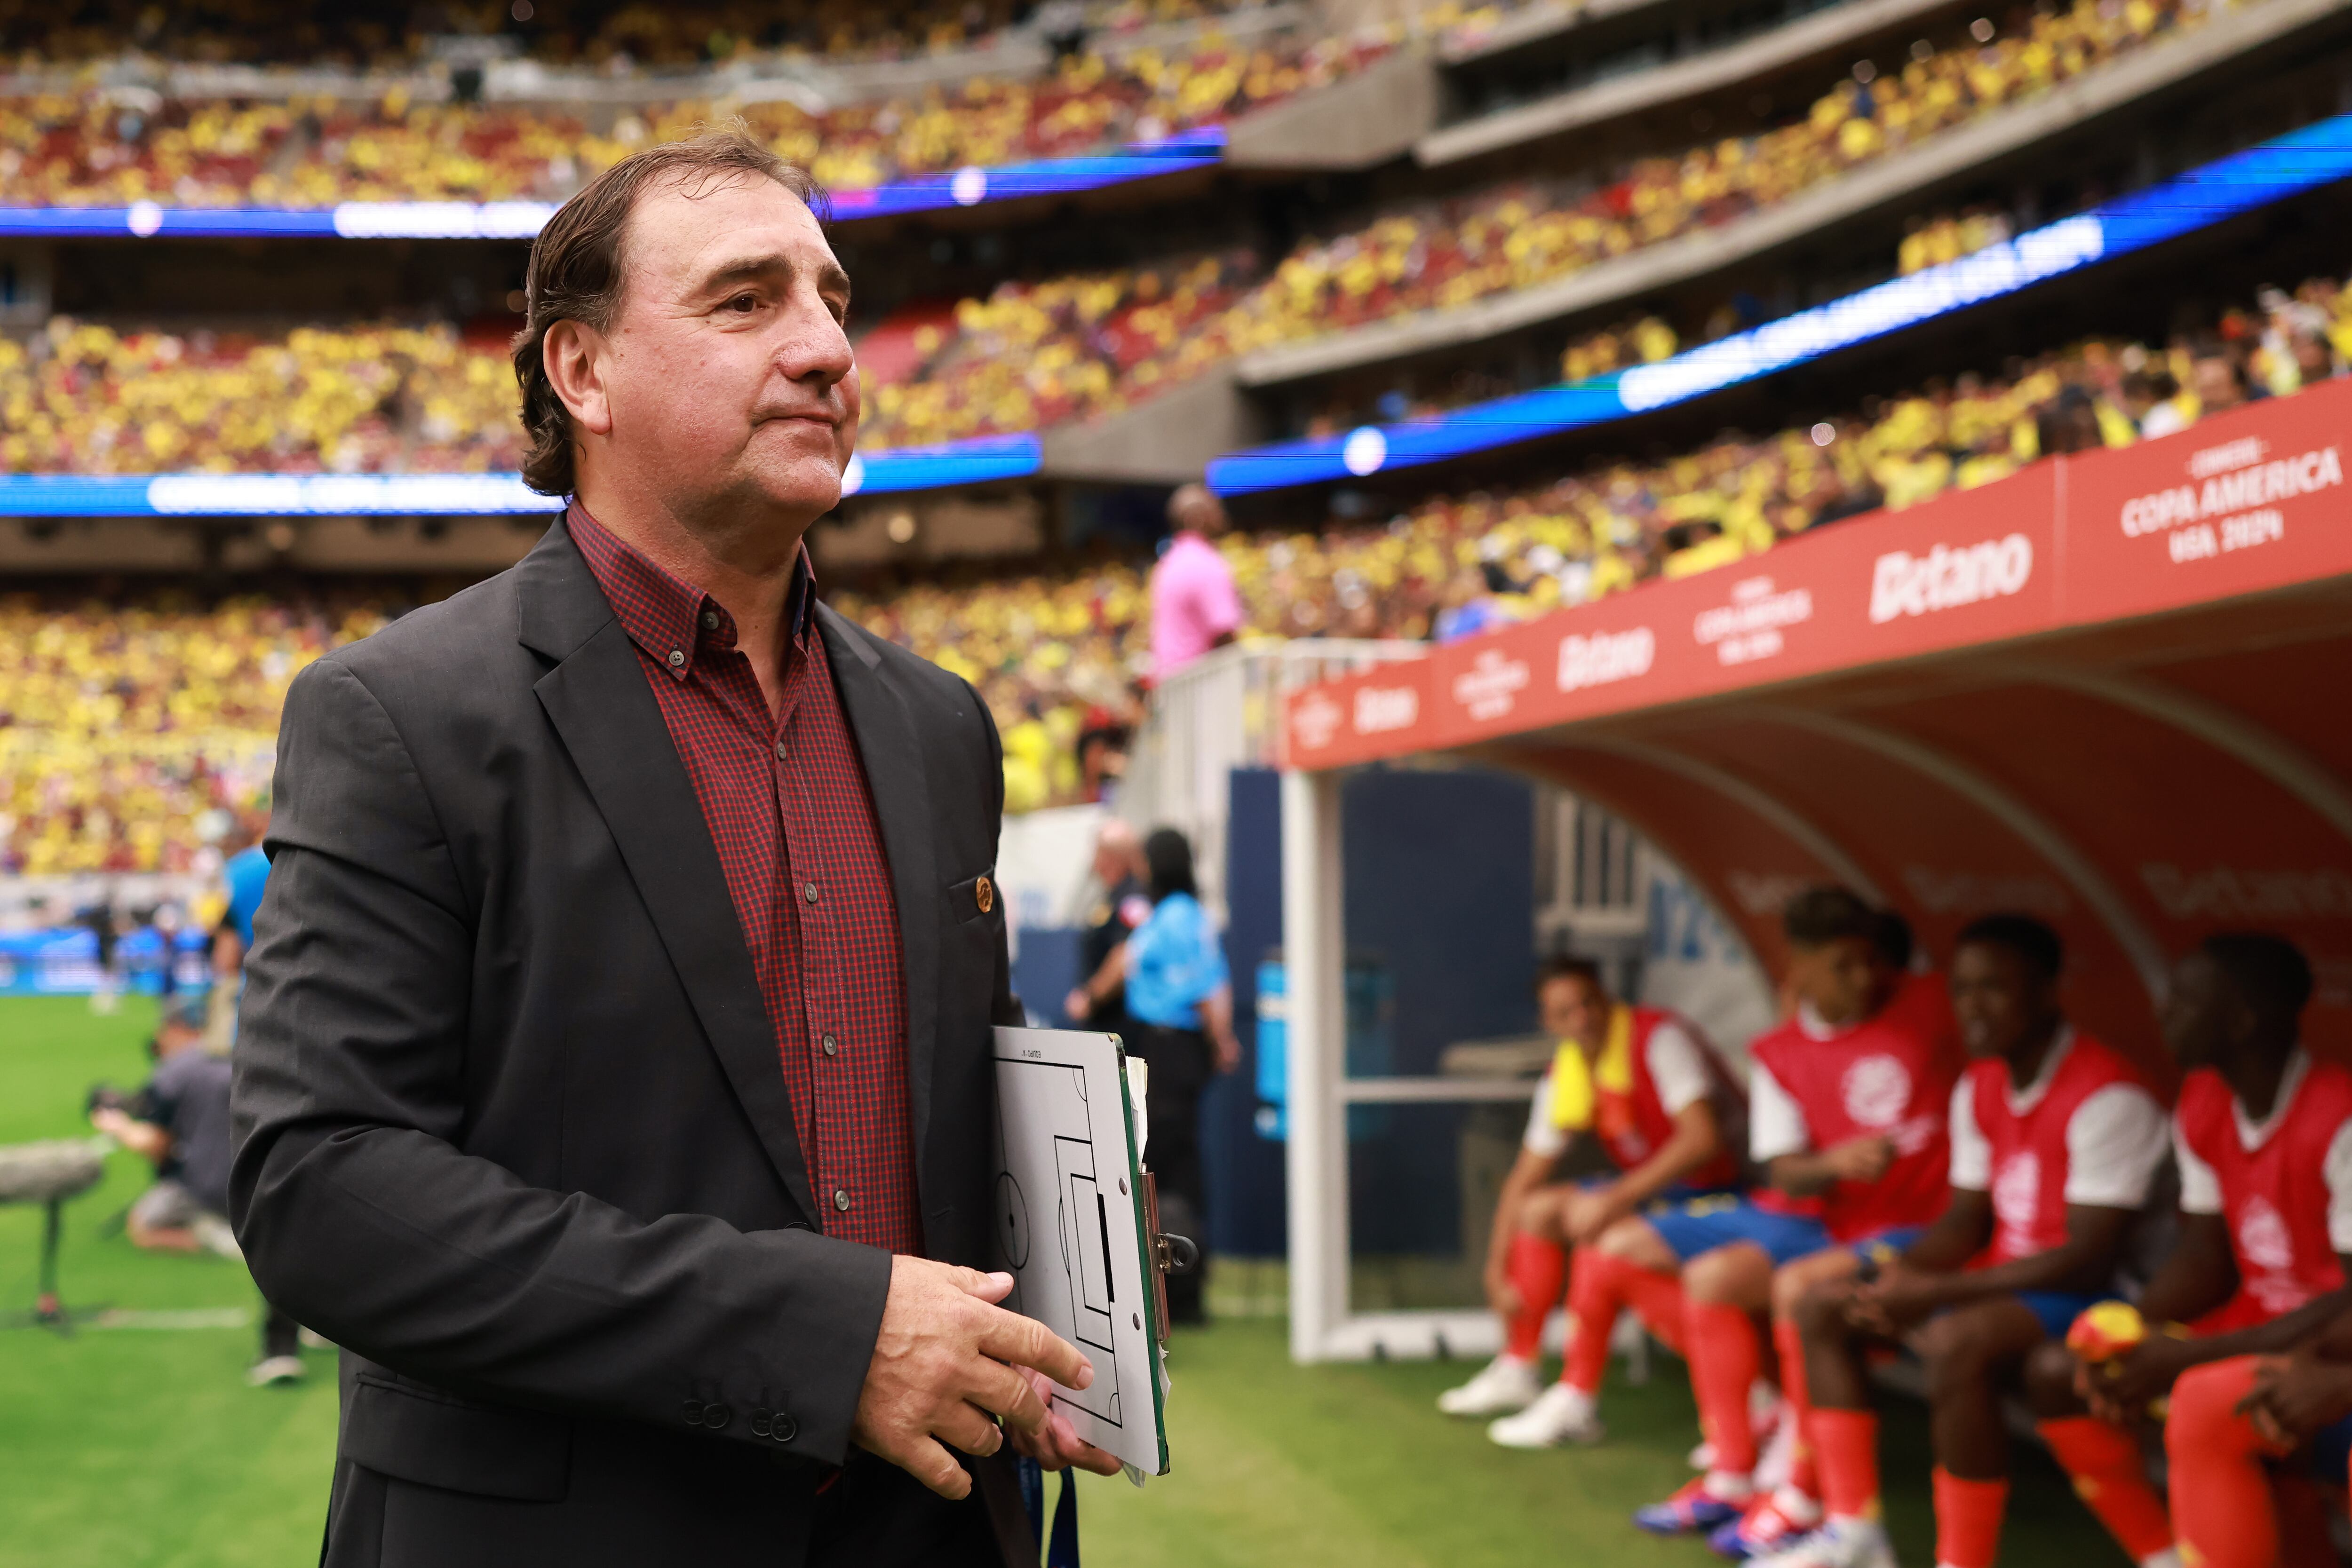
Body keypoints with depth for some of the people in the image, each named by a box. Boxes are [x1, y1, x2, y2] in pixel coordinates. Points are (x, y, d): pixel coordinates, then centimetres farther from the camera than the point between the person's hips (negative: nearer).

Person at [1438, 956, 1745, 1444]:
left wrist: (1619, 1198, -33)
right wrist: (1497, 1274, 4)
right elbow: (1524, 1178, 9)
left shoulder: (1659, 1038, -21)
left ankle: (1577, 1403, -20)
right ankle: (1517, 1371, 14)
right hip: (1655, 1187, 9)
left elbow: (1703, 1139, -32)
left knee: (1597, 1225, -27)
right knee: (1541, 1207, 6)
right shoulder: (1566, 1074, 2)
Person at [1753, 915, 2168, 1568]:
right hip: (2002, 1279, 10)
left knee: (1956, 1342, -36)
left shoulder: (2105, 1096, -20)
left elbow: (2088, 1261, -23)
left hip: (2087, 1295, -10)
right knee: (1823, 1305, 4)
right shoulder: (1980, 1087, 9)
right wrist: (1901, 1274, -10)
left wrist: (1937, 1293, -24)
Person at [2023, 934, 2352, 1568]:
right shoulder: (2203, 1106, 2)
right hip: (2260, 1320, 9)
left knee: (2204, 1404, -35)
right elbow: (2204, 1258, 8)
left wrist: (2191, 1357, -25)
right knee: (2057, 1371, 3)